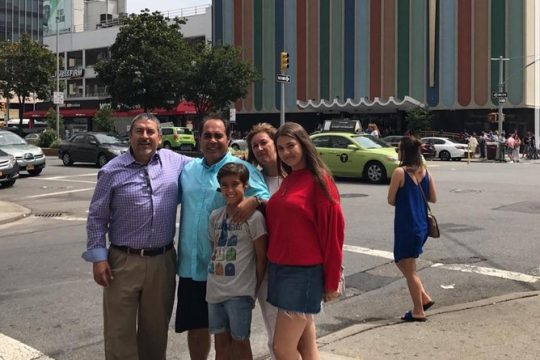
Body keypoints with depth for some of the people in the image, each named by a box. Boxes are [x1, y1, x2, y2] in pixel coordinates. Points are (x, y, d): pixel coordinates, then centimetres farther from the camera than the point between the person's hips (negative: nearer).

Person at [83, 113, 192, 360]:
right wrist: (98, 257, -7)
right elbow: (97, 218, -1)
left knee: (156, 327, 16)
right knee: (120, 330, 5)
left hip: (163, 260, 3)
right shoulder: (112, 171, -3)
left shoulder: (175, 162, 3)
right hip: (123, 261, -2)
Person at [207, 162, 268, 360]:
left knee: (240, 341, 7)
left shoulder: (254, 217, -10)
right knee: (221, 341, 14)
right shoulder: (215, 216, 8)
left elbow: (261, 258, -7)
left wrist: (255, 289, -5)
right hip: (215, 290, 5)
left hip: (239, 291, -5)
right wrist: (213, 274, 8)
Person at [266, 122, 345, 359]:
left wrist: (332, 280, -11)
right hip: (279, 269, 7)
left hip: (303, 273, -7)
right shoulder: (287, 181, 12)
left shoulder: (319, 179, -11)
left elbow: (333, 231, -12)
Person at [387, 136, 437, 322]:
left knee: (409, 270, 5)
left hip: (406, 225, -7)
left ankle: (418, 311, 14)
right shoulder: (426, 172, 4)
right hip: (422, 225, 7)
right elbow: (433, 198, 9)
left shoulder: (400, 172, -14)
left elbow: (391, 200, -10)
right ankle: (424, 298, 20)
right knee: (402, 261, 24)